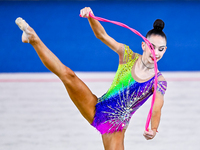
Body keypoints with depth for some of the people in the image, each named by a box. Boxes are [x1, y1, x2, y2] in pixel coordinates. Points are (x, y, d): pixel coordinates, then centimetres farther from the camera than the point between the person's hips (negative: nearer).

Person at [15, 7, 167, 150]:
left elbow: (156, 110, -23)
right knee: (67, 74, -15)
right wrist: (90, 17, -24)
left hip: (116, 128, -1)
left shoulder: (159, 82, -10)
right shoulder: (128, 56, -3)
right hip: (96, 109, 2)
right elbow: (102, 35, -5)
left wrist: (153, 129, -44)